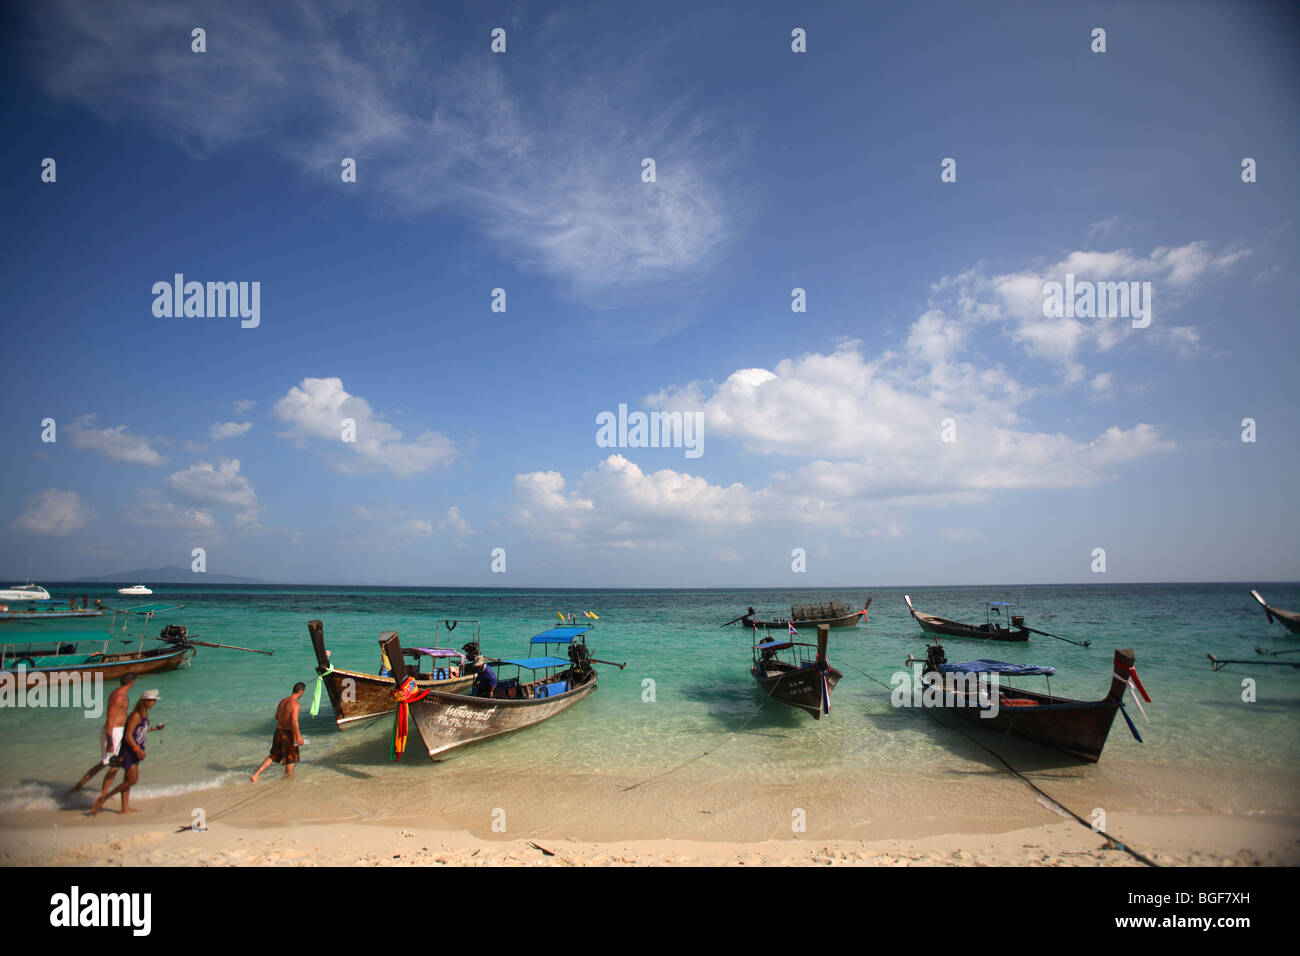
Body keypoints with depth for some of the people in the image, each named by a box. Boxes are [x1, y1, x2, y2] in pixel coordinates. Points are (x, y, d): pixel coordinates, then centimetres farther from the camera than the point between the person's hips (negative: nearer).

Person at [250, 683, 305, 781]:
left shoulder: (282, 701, 9)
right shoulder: (295, 703, -17)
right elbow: (294, 721, -26)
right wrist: (298, 737, -23)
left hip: (278, 731, 7)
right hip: (289, 734, -7)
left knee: (273, 756, 20)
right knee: (291, 759, 10)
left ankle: (255, 774, 10)